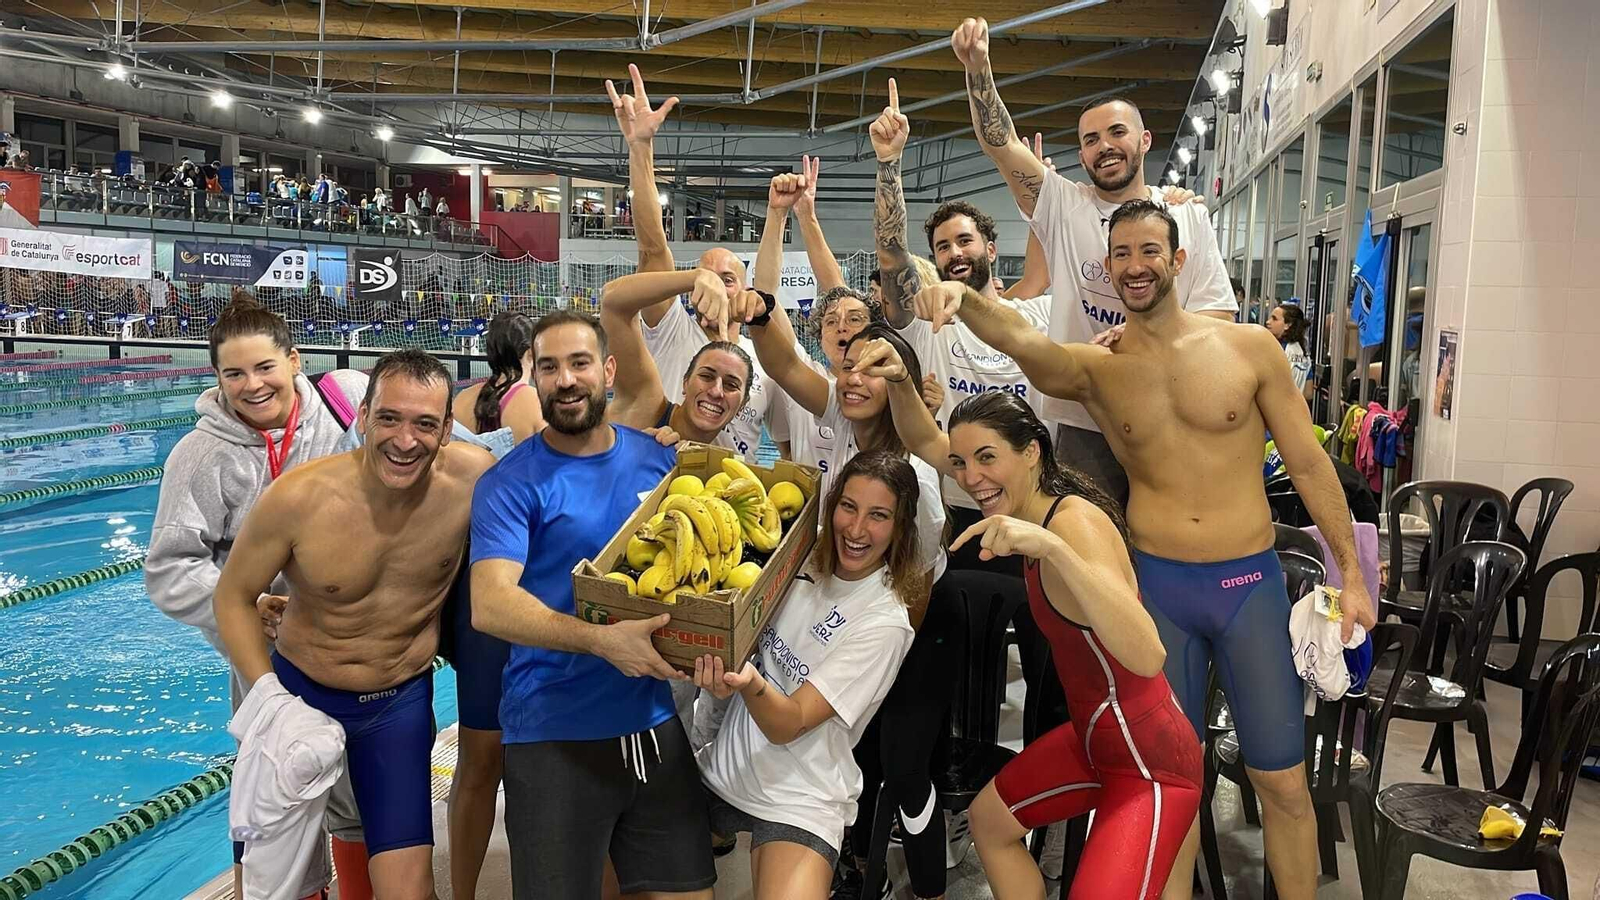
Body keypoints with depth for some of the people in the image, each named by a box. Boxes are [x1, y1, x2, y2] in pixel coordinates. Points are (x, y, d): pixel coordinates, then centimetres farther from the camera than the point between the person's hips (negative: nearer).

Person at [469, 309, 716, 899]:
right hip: (553, 736, -4)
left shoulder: (658, 460, 4)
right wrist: (602, 640, -33)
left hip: (655, 721, 5)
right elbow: (490, 606, -21)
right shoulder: (510, 484, -9)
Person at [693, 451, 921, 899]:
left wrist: (751, 684, -38)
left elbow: (789, 725, -19)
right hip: (722, 773, 4)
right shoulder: (802, 566, -2)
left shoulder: (885, 622, -15)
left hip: (799, 804, -4)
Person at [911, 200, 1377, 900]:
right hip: (1157, 584, 0)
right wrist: (962, 297, -43)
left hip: (1251, 583, 0)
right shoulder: (1094, 368, -1)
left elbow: (1308, 463, 4)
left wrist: (1351, 572, 4)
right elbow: (1020, 340, -23)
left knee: (1283, 782, 8)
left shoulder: (1250, 348, -1)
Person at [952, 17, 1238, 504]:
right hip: (1084, 424, -1)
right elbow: (1002, 144, -6)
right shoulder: (1065, 207, 6)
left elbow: (1219, 313, 3)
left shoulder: (1188, 216, 8)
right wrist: (977, 69, -21)